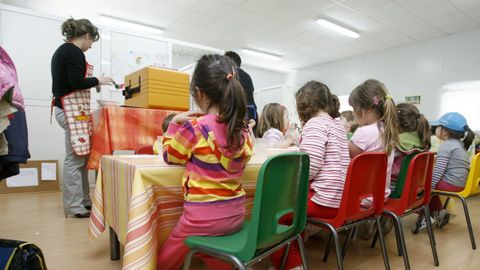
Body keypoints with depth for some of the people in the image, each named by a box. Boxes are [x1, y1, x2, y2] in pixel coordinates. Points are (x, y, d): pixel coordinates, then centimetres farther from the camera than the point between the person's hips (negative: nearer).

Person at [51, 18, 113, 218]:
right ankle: (74, 206, 1)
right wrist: (98, 80, -5)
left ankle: (83, 199, 17)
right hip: (73, 109, -10)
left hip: (69, 108, 10)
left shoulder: (62, 50, 20)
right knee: (75, 159, -6)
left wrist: (91, 82, 17)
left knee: (80, 156, 10)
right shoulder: (73, 51, -10)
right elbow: (76, 82, -19)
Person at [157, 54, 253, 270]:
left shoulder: (194, 127, -19)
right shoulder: (242, 128, -3)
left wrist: (175, 123, 4)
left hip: (204, 218, -5)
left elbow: (169, 157, -1)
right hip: (236, 214, 6)